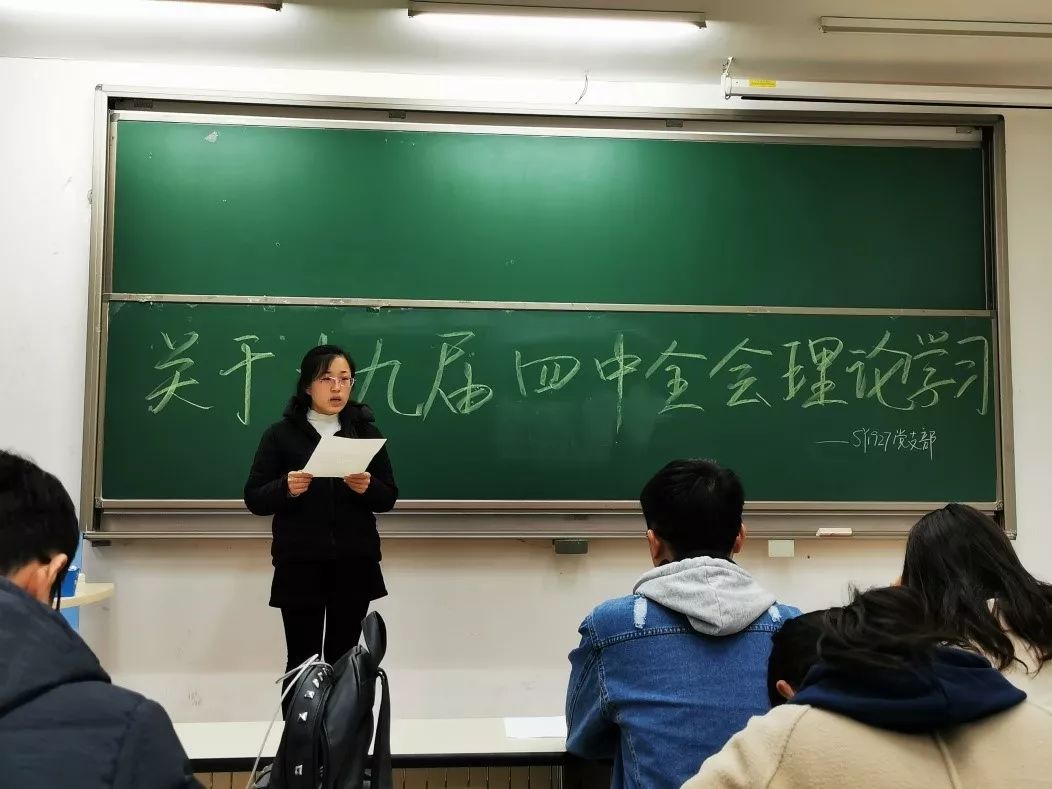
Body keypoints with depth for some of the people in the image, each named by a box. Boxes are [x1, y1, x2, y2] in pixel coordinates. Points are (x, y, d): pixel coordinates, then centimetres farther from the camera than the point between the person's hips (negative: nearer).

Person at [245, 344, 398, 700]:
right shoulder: (281, 434, 1)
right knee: (302, 661, 0)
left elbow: (389, 498, 7)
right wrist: (286, 488, -19)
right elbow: (254, 499, 0)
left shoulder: (366, 432, 7)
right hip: (299, 565, -1)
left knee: (342, 659, 4)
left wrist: (368, 487, -15)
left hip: (355, 564, 2)